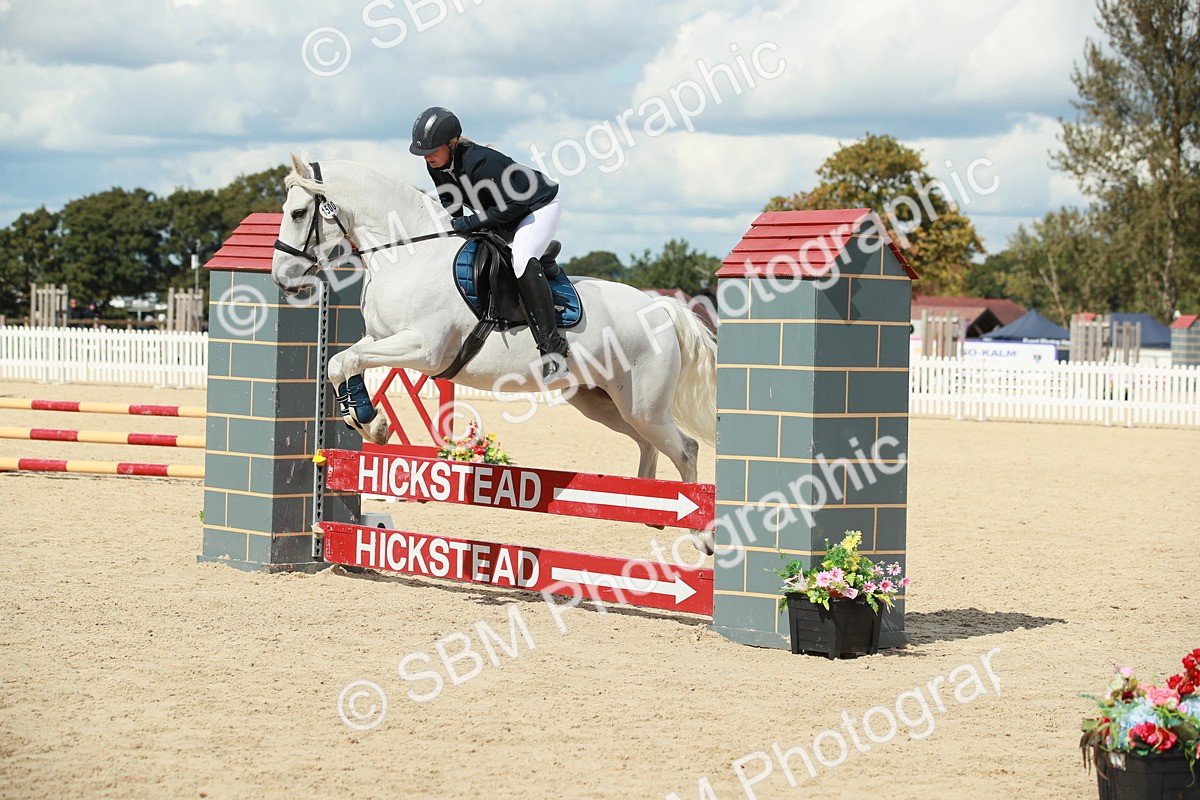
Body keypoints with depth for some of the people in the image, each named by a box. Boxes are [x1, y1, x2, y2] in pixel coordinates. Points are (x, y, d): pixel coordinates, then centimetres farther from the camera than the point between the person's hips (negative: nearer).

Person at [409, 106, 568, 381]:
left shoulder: (480, 161, -36)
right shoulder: (436, 165, -10)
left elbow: (511, 205, -32)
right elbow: (450, 203, 5)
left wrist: (468, 223, -33)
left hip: (539, 207, -10)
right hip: (503, 219, 10)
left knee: (522, 261, -32)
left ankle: (553, 349, -35)